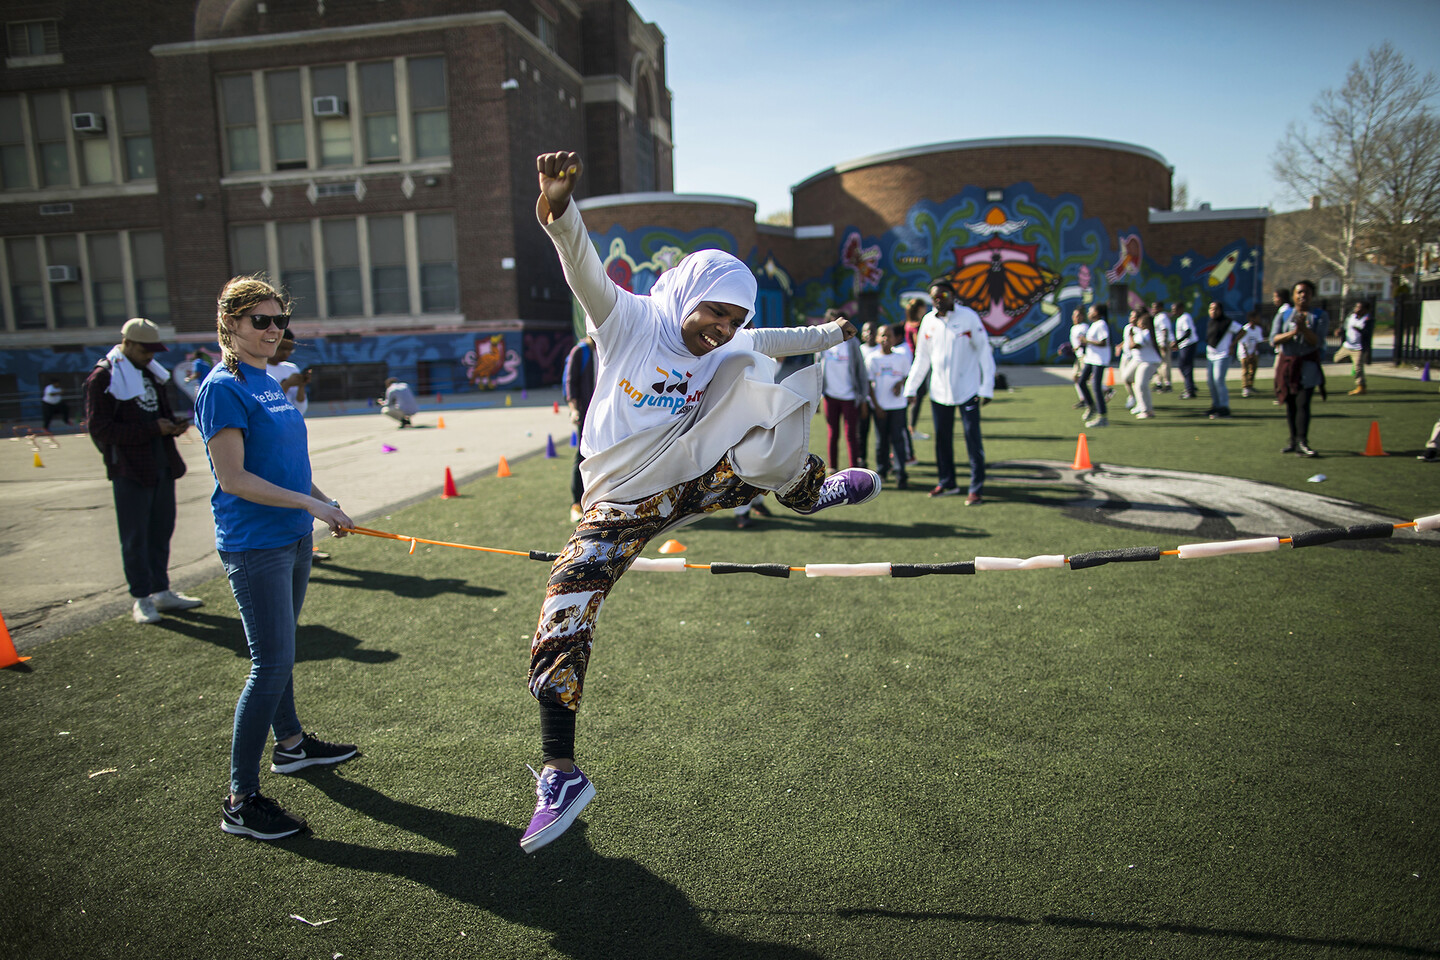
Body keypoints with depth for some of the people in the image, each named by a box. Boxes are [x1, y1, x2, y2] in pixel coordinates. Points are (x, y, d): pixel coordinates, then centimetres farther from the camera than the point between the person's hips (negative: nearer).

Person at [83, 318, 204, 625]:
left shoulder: (151, 373, 14)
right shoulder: (103, 378, -9)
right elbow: (100, 428, -15)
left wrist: (173, 426, 1)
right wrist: (153, 429, -20)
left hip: (162, 464, 7)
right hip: (130, 468, -7)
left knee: (162, 530, 12)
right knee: (135, 536, 1)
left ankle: (161, 591, 21)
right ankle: (141, 599, 9)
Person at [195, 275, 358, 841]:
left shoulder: (268, 382, 13)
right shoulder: (222, 388, -13)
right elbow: (233, 479, -19)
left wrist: (325, 504, 14)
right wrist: (310, 504, -19)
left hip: (292, 537, 8)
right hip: (253, 545, -8)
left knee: (279, 652, 22)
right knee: (272, 665, -7)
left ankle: (290, 744, 39)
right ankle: (240, 802, 2)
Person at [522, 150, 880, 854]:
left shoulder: (727, 351, 2)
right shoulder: (629, 321, -14)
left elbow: (768, 340, 24)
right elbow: (585, 270, -33)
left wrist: (827, 334, 42)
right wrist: (560, 211, -54)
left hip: (687, 485, 4)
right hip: (618, 510, -3)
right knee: (560, 630, -11)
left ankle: (810, 490, 15)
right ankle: (561, 777, 5)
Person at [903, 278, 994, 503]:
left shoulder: (968, 317, -7)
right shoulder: (928, 321, 5)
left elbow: (984, 352, -6)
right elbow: (922, 358, 14)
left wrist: (987, 387, -11)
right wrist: (911, 387, 10)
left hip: (967, 390, -4)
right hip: (939, 391, 4)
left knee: (973, 440, -5)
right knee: (942, 439, 10)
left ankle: (976, 489, 2)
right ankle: (947, 483, 24)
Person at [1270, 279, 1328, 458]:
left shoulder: (1320, 316, 3)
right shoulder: (1284, 314, 7)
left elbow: (1317, 342, -8)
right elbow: (1274, 339, -2)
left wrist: (1304, 329, -23)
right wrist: (1292, 332, -18)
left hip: (1308, 365, -2)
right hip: (1286, 363, 2)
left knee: (1303, 403, -13)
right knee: (1290, 404, 6)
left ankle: (1302, 442, -16)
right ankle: (1293, 441, 13)